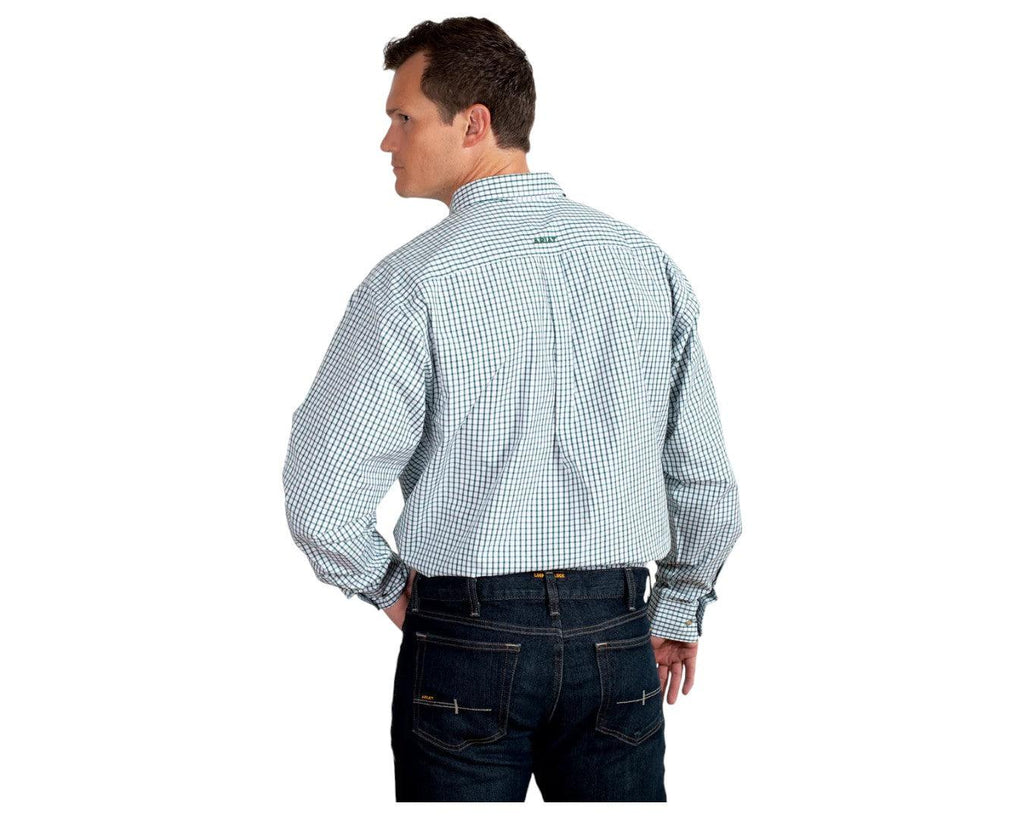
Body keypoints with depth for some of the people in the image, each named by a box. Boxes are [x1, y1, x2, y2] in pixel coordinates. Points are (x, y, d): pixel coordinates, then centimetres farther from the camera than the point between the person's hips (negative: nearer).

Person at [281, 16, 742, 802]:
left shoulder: (414, 281, -10)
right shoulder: (648, 263, 2)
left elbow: (323, 502, -13)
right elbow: (706, 480, 6)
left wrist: (389, 587, 6)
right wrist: (679, 609, 20)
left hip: (467, 643, -3)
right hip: (616, 641, 3)